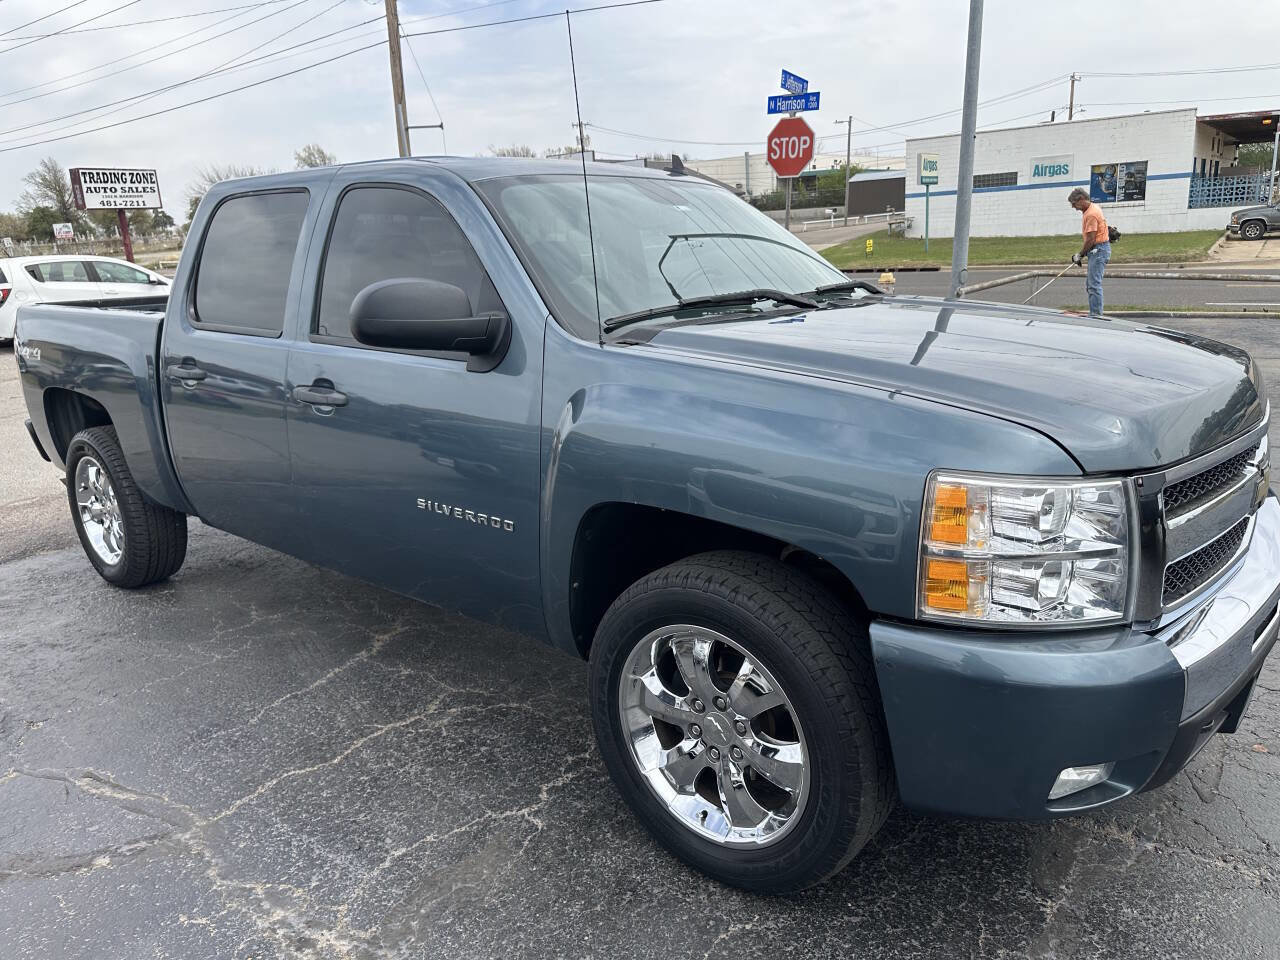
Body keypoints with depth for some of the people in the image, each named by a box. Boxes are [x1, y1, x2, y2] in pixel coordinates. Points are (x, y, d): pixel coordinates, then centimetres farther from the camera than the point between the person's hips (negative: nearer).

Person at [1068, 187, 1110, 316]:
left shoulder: (1091, 214, -19)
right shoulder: (1093, 207, 15)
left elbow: (1090, 240, -20)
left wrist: (1080, 255, -9)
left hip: (1098, 250, -11)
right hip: (1098, 249, 11)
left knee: (1094, 284, -12)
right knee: (1090, 284, 13)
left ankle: (1096, 315, -13)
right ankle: (1095, 314, 15)